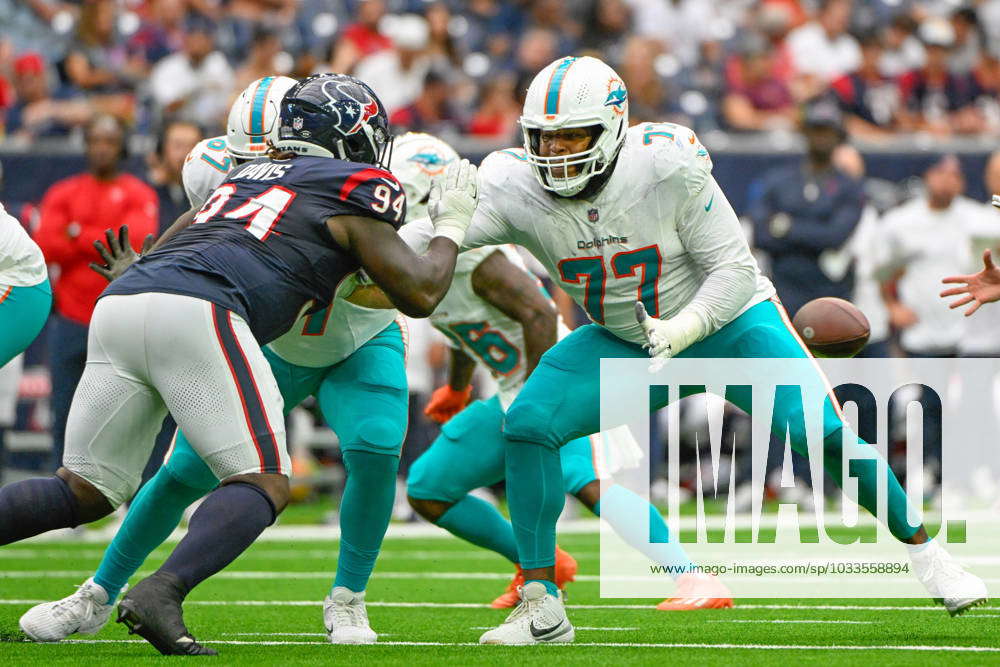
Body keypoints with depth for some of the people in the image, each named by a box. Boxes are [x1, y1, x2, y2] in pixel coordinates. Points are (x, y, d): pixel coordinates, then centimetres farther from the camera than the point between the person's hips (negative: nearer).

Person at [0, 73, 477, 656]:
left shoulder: (245, 176, 33)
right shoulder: (350, 193, 15)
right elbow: (419, 293, 16)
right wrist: (451, 225, 31)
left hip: (118, 303, 7)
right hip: (197, 313, -7)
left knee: (87, 491, 12)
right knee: (263, 485, -2)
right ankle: (161, 595, -24)